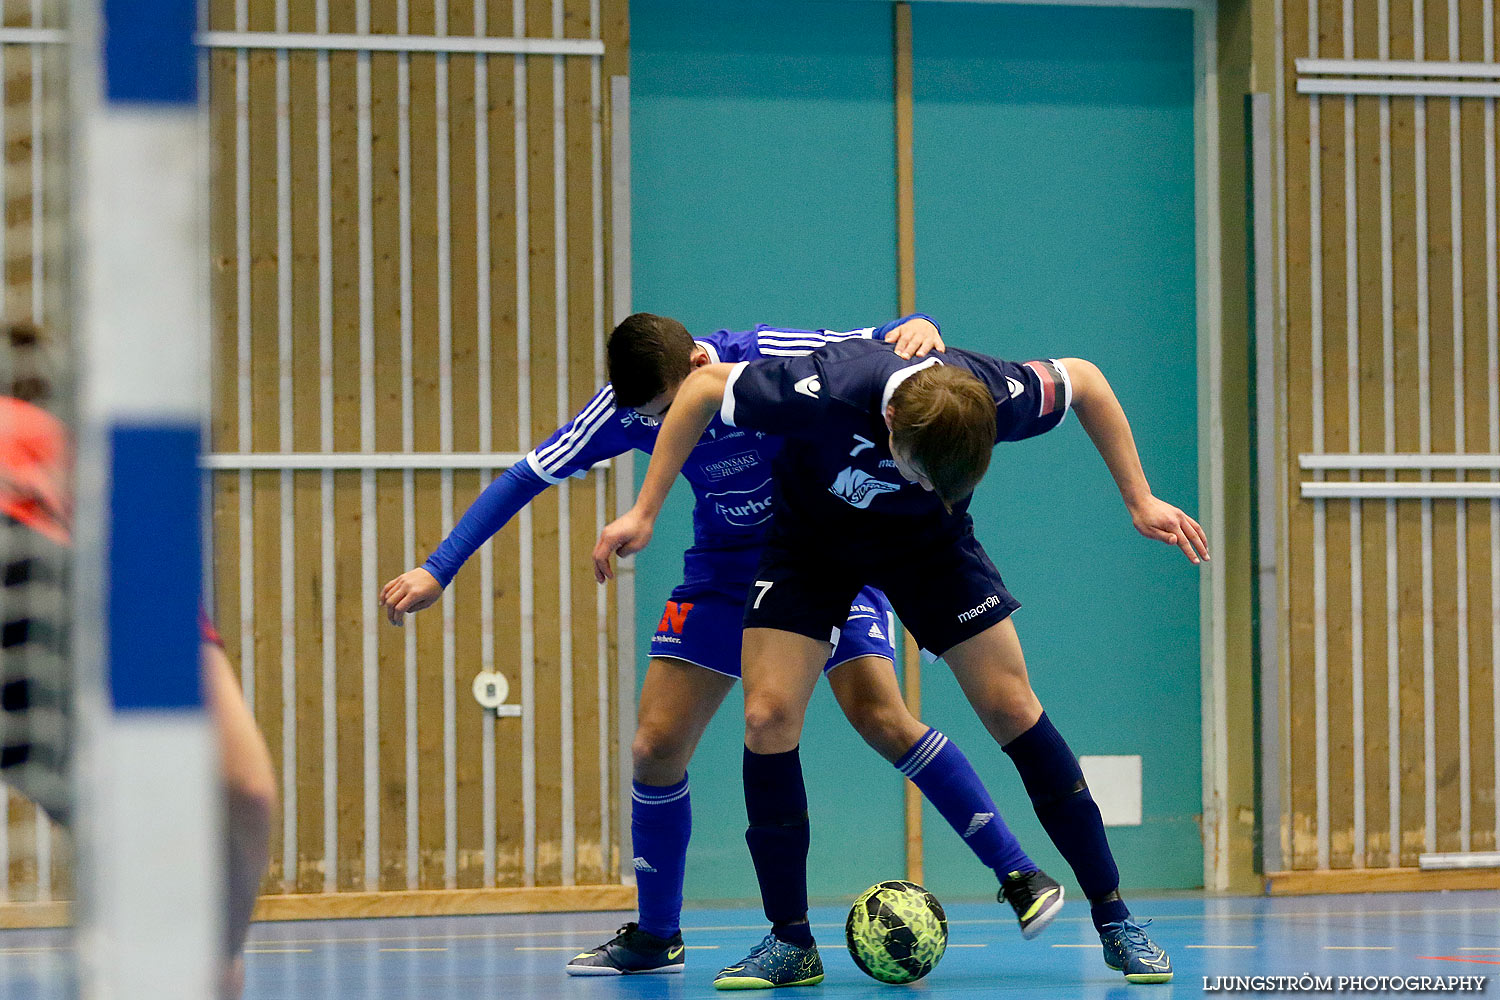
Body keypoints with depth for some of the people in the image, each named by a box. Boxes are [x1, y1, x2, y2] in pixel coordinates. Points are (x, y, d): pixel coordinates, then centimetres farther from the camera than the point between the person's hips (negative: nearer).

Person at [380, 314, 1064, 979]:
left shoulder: (773, 356, -25)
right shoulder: (629, 407, -16)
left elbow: (889, 343, -19)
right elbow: (526, 477, -9)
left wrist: (915, 328, -45)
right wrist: (436, 571, -15)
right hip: (726, 567, 4)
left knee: (880, 718, -21)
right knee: (656, 745, -4)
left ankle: (1017, 874, -12)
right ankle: (655, 937, 13)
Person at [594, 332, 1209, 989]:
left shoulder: (997, 397, -34)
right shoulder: (825, 391, -40)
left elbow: (1083, 380, -10)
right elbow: (703, 389, -22)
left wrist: (1140, 499, -8)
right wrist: (643, 512, -19)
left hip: (930, 540, 1)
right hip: (811, 534, -1)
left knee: (1011, 708, -8)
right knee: (767, 716, -15)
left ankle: (1115, 921, 3)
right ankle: (790, 942, -1)